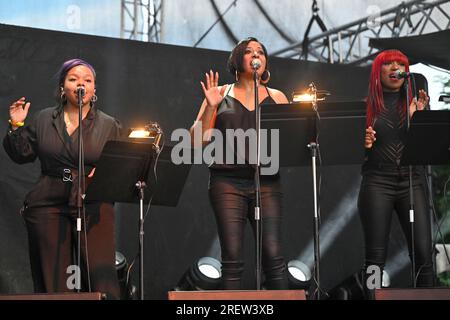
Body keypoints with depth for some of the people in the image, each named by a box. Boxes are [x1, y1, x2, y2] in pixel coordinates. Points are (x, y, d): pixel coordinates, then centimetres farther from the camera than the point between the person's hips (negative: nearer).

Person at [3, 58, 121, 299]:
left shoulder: (109, 126, 8)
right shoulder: (43, 119, 12)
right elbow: (23, 155, 13)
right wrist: (16, 126, 0)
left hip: (93, 207, -1)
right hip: (48, 206, 2)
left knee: (101, 278, -12)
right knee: (52, 277, 2)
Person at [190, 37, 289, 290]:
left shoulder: (277, 98, 16)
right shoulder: (221, 94, 12)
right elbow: (198, 141, 6)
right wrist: (210, 108, -6)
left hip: (266, 181, 1)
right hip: (228, 182, -1)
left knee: (273, 255, -11)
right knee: (232, 259, -7)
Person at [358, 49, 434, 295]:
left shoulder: (414, 103, 10)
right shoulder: (366, 106, 6)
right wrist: (363, 143, -15)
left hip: (411, 180, 2)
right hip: (377, 181, -1)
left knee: (423, 253, -8)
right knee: (375, 257, -4)